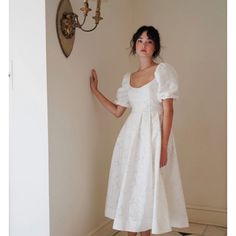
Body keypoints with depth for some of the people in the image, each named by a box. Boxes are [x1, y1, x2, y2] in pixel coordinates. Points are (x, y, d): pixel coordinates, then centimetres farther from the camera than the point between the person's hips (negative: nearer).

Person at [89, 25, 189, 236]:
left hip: (153, 134, -5)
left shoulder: (163, 70, -3)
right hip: (130, 136, 5)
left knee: (148, 187, 1)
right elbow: (117, 111, 16)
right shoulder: (128, 78, 13)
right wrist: (95, 90, 14)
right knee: (129, 187, 8)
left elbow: (168, 110, -9)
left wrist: (163, 146, -15)